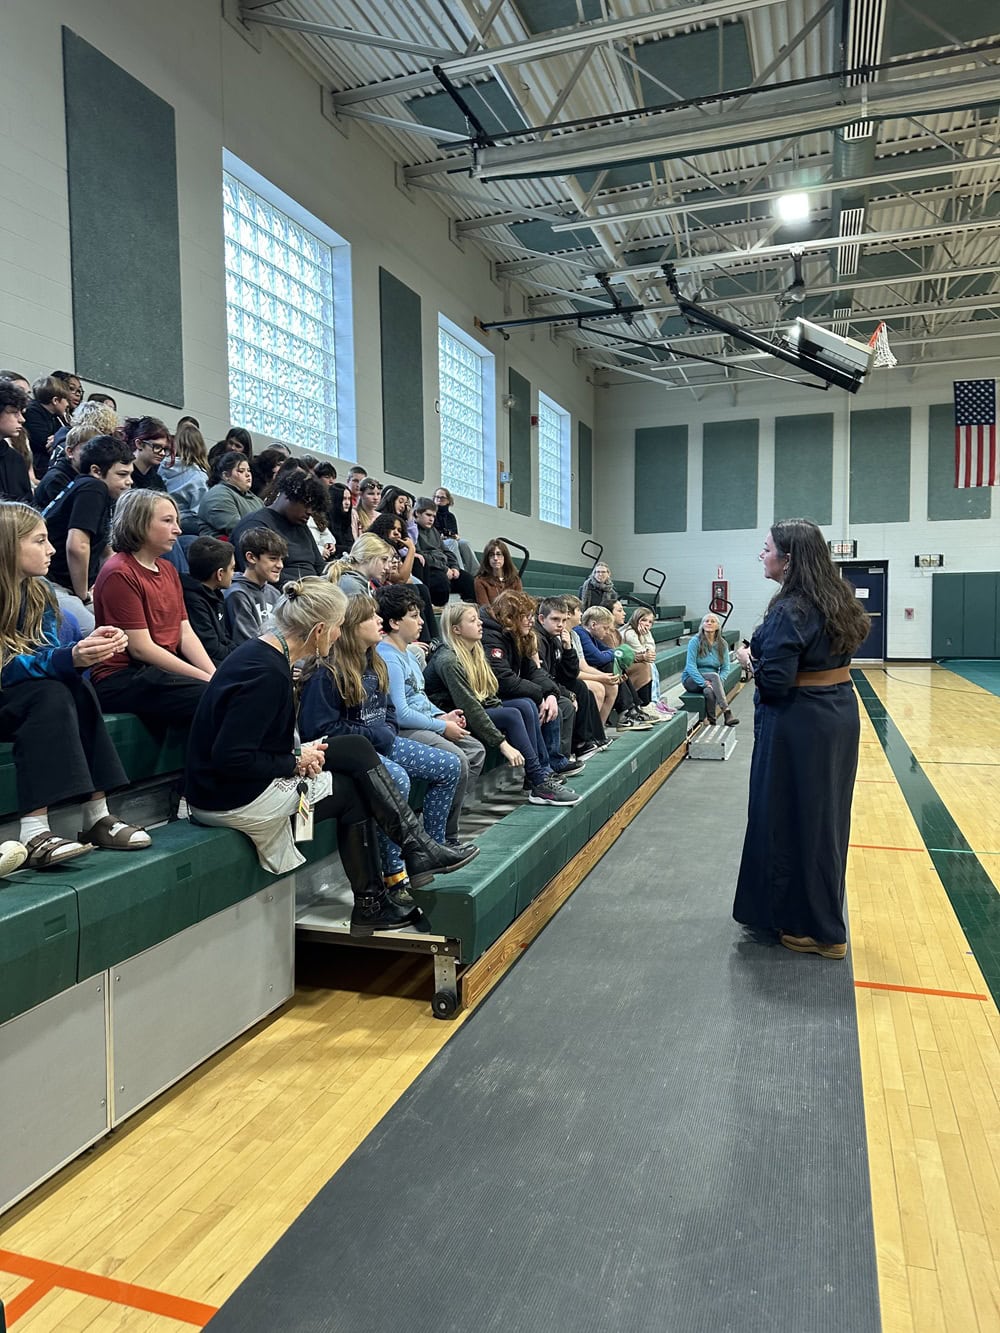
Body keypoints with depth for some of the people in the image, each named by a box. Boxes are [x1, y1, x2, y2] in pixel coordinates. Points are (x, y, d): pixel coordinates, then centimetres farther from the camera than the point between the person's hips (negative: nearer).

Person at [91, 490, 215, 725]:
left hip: (163, 673, 8)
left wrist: (214, 675, -7)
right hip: (122, 679, -8)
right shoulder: (119, 573, -9)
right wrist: (205, 678, -15)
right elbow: (140, 648, -14)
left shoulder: (168, 569, 17)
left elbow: (186, 633, 10)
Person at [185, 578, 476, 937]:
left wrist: (298, 752, -3)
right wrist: (295, 762, -14)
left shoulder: (265, 652, 4)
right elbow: (229, 759, -27)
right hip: (230, 799, -9)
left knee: (357, 749, 4)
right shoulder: (267, 672, -25)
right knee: (352, 792, 1)